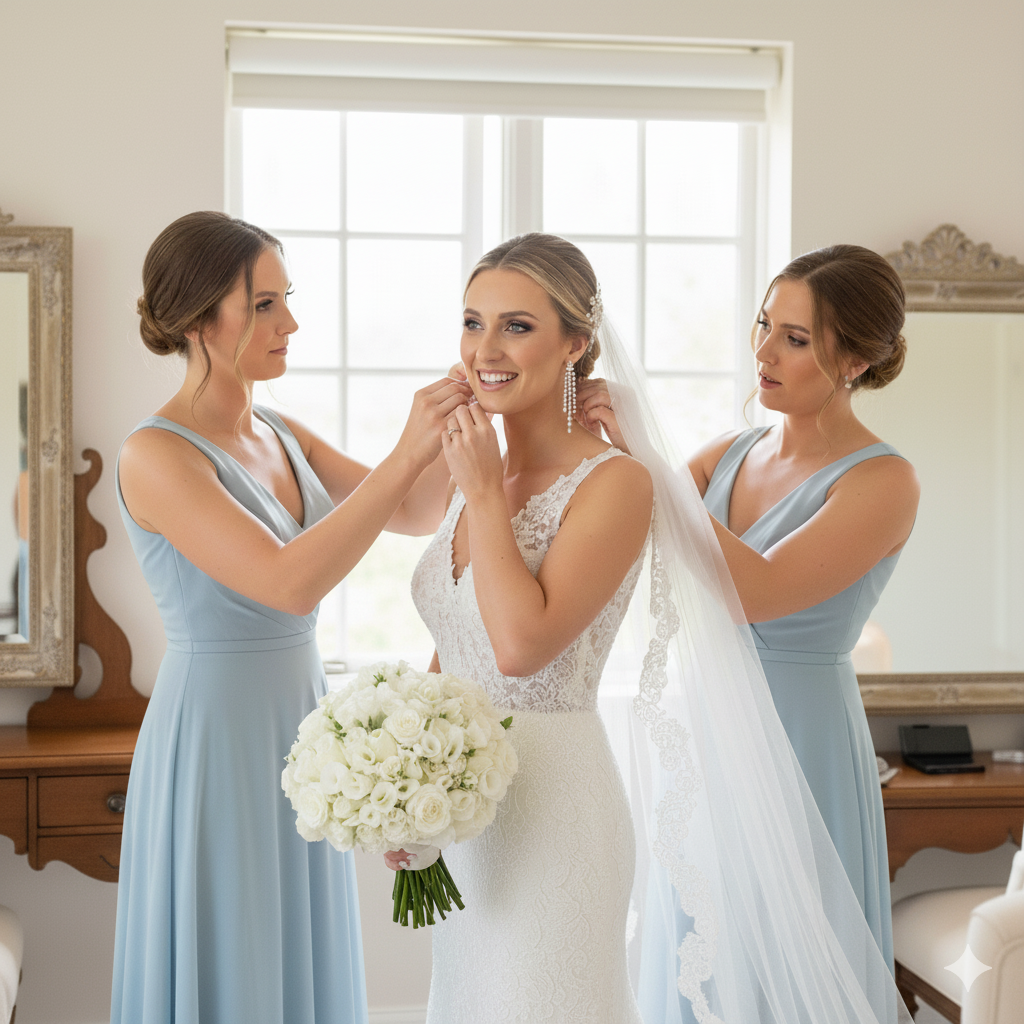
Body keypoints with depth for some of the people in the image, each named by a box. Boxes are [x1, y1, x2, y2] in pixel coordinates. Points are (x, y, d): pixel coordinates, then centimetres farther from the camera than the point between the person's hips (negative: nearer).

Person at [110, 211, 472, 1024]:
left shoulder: (281, 435, 7)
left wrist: (456, 425, -10)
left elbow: (414, 515, 7)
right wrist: (407, 453, -29)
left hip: (300, 732, 8)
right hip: (217, 736, -8)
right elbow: (290, 582, -28)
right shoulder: (156, 455, -17)